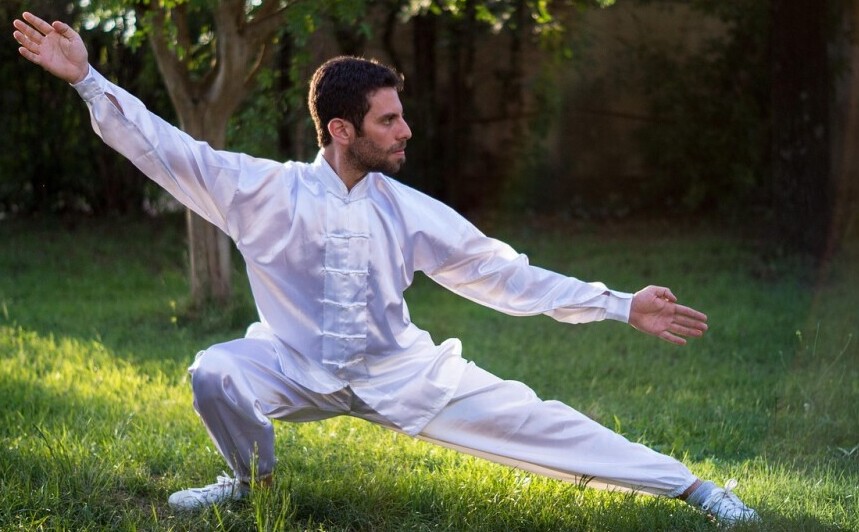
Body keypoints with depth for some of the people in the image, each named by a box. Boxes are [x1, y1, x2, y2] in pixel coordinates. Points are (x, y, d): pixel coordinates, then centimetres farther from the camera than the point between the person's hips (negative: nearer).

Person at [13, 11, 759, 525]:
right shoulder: (270, 191, -13)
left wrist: (620, 306, -7)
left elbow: (500, 271, -3)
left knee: (523, 415, -11)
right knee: (214, 372, -30)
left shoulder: (405, 210, -7)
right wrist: (87, 80, -25)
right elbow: (170, 150, -17)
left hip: (400, 372, 1)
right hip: (300, 369, -1)